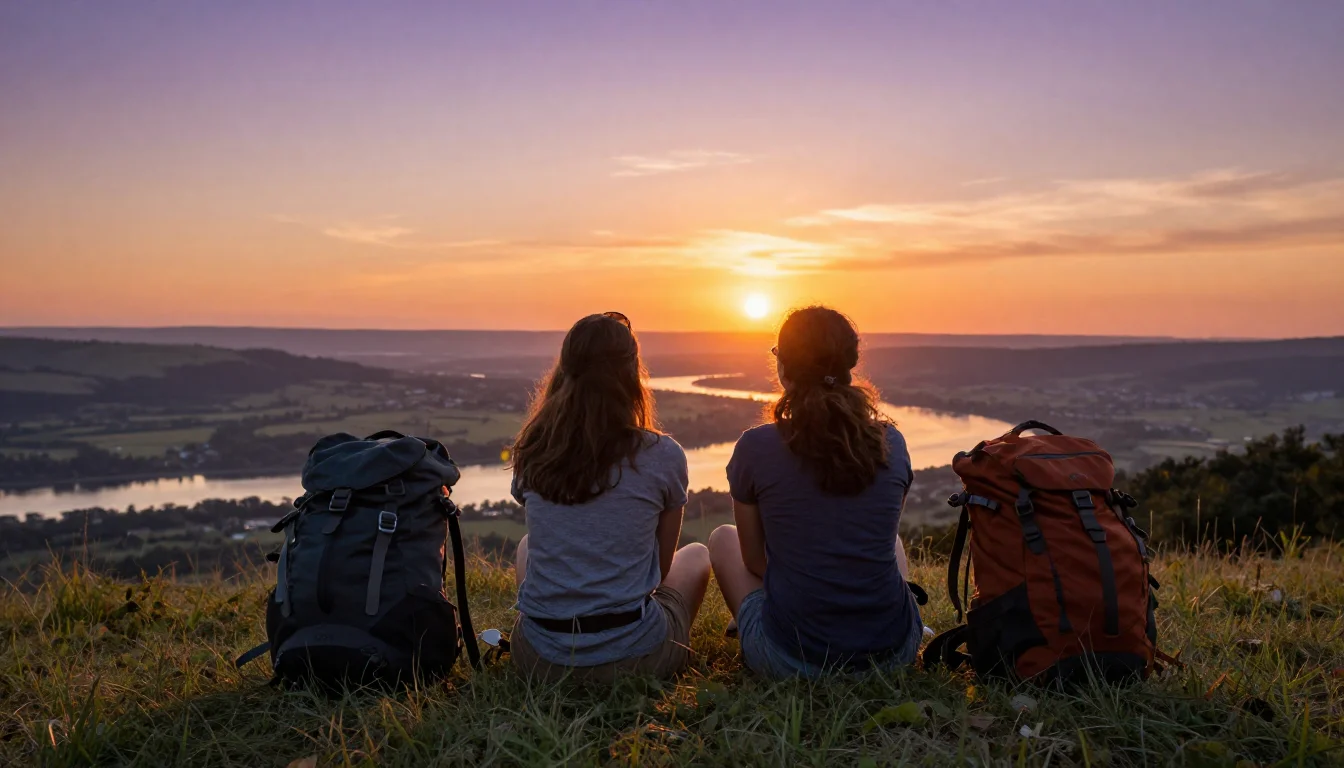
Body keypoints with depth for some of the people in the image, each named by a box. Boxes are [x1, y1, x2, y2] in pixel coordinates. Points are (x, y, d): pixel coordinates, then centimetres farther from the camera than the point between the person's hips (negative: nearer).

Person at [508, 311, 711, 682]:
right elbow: (661, 566, 6)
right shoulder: (663, 456, -8)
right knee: (697, 555, 26)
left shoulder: (531, 453, 0)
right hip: (633, 657, -2)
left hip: (538, 658, 3)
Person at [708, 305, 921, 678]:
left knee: (722, 538, 23)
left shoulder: (756, 447, -11)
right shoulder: (891, 442, -2)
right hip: (894, 654, 3)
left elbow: (754, 560, 2)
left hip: (791, 660, -3)